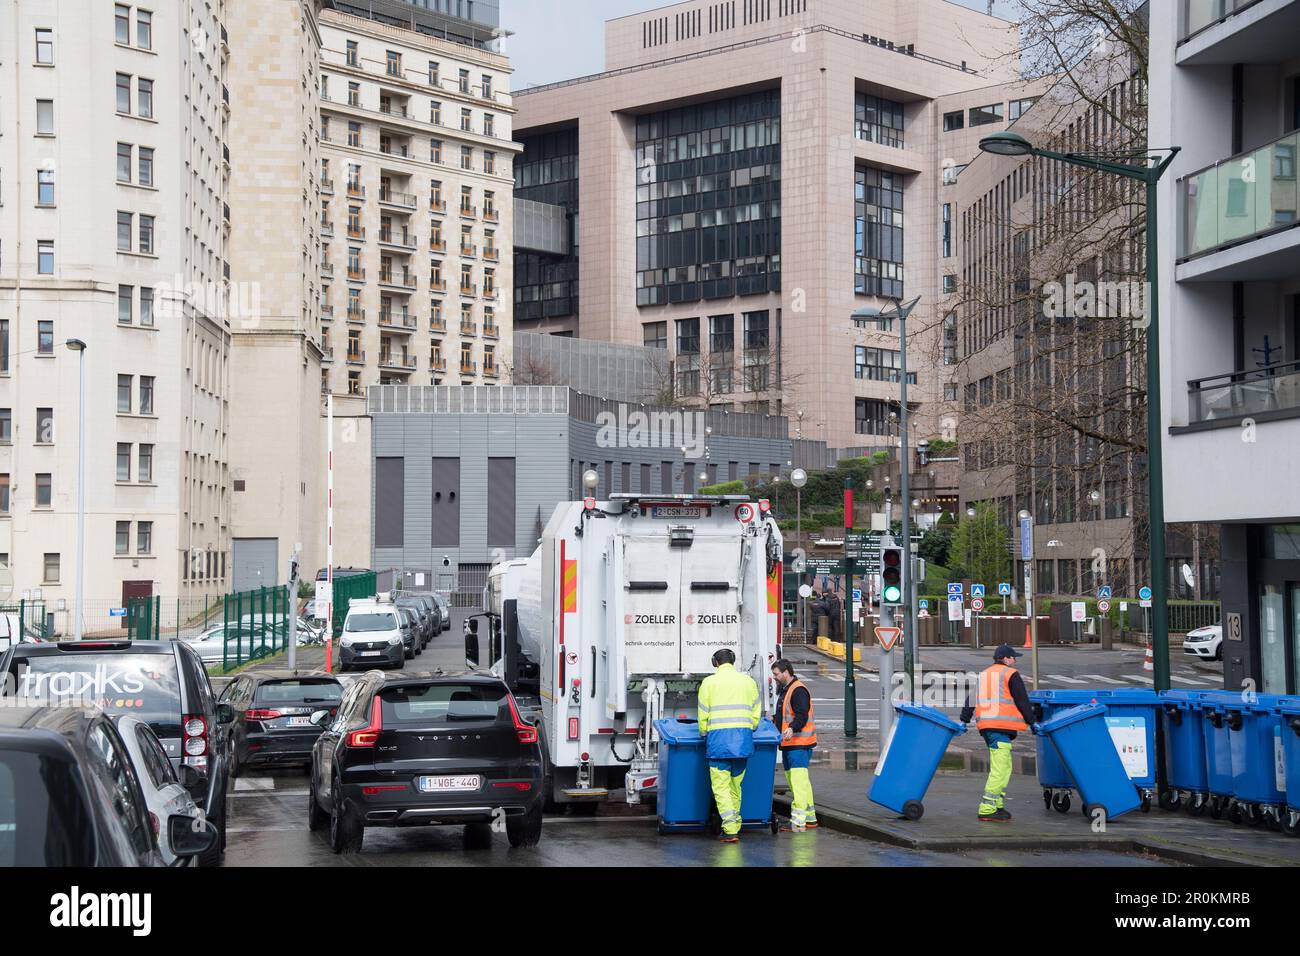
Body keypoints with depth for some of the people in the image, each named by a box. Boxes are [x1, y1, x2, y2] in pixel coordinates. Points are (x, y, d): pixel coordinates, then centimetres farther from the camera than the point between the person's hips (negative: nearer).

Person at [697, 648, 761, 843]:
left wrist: (704, 734, 19)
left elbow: (703, 715, 4)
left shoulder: (709, 682, 3)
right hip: (743, 739, 3)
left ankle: (730, 830, -13)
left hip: (719, 737, -3)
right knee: (736, 785, 15)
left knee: (721, 786, -2)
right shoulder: (748, 681, 12)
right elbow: (756, 713, 13)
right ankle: (733, 826, 18)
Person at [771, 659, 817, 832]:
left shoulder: (799, 691, -12)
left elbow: (802, 715, -23)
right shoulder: (785, 690, 21)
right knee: (793, 779, 14)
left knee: (798, 779, -15)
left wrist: (792, 728, -37)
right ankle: (810, 817, 22)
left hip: (799, 744, -11)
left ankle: (798, 821, -20)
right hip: (789, 743, 11)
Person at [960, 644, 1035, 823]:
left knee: (1004, 767, 17)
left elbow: (971, 699, 18)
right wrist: (1032, 721, 5)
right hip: (1001, 726, -8)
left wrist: (964, 720, 18)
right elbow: (1022, 701, -3)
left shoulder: (983, 675, 22)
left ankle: (996, 806, 16)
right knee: (999, 769, -10)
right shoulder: (1010, 675, -1)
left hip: (985, 726, 8)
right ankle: (987, 810, -15)